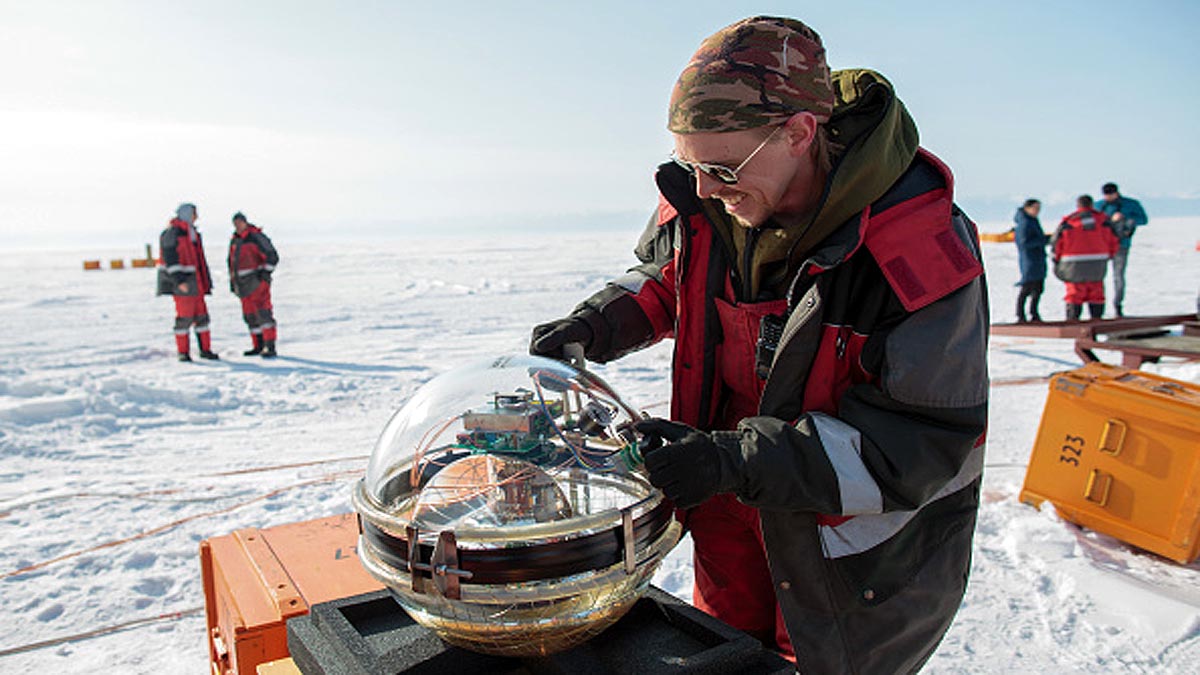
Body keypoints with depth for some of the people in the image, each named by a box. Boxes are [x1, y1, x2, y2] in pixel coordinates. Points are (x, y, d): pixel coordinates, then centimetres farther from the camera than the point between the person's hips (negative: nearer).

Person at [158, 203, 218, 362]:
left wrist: (205, 282, 21)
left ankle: (205, 350, 15)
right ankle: (183, 352, 5)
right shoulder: (172, 233, -10)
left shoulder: (193, 233, 17)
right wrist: (179, 280, -23)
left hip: (196, 282, 8)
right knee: (184, 317, -4)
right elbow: (170, 259, -17)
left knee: (201, 315, 8)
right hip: (181, 283, -8)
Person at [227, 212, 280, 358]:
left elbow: (272, 256, -11)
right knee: (250, 316, 9)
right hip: (243, 284, 8)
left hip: (257, 281, -8)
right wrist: (232, 280, 22)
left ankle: (270, 347, -16)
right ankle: (258, 347, 18)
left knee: (263, 312, -14)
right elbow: (232, 261, 26)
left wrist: (266, 272, -20)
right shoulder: (234, 240, 15)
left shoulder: (256, 237, -8)